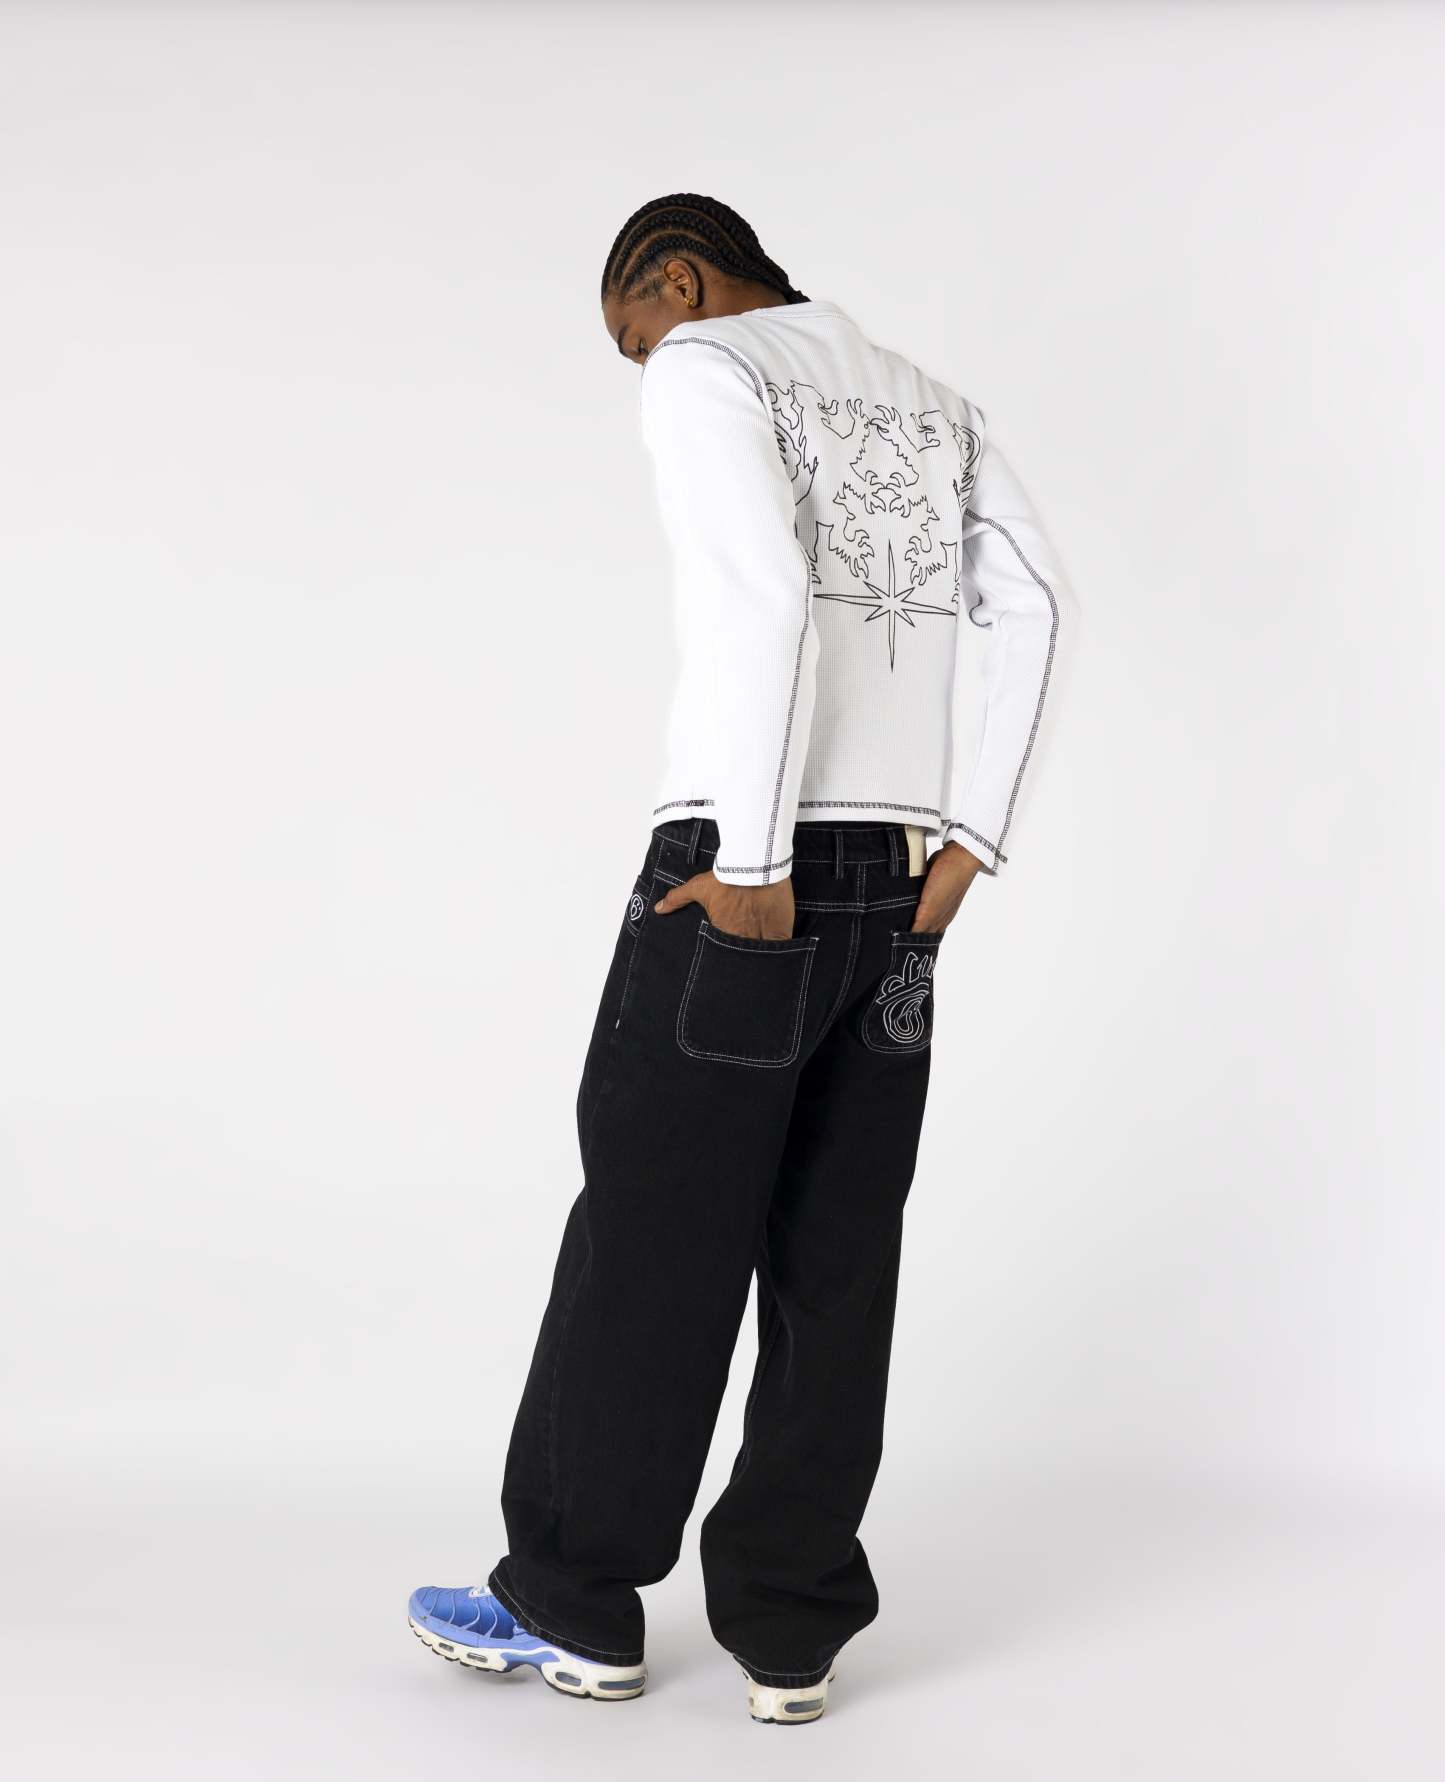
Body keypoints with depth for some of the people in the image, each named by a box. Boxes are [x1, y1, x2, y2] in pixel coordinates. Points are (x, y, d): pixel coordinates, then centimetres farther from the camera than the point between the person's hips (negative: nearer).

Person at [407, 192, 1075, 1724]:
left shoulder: (706, 367, 1)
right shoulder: (930, 403, 22)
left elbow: (764, 593, -16)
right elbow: (1030, 599, 8)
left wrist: (753, 861, -16)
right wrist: (967, 841, 4)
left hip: (749, 873, -7)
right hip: (900, 880, 7)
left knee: (651, 1236, 3)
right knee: (834, 1254, 8)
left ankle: (575, 1606, 14)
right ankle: (790, 1628, 13)